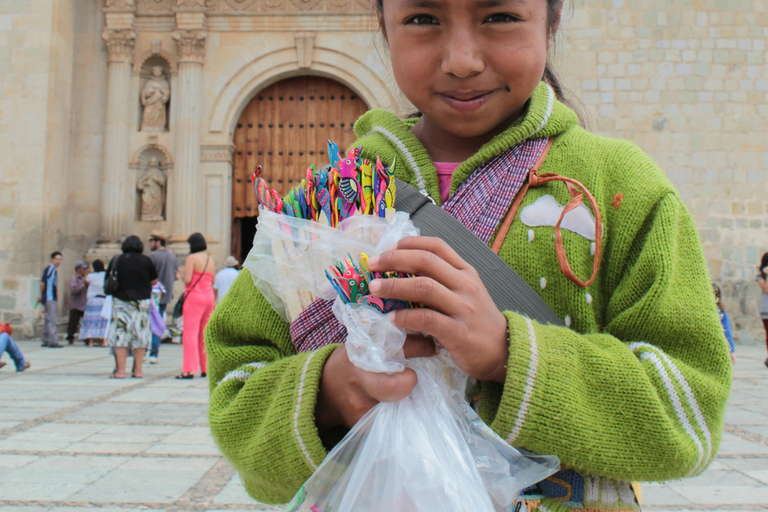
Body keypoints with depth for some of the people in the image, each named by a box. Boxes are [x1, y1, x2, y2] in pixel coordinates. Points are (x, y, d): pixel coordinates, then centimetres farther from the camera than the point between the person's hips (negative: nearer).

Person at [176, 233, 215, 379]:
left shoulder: (192, 258, -7)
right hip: (209, 297, 7)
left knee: (190, 333, -7)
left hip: (194, 297, -7)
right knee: (204, 334, 12)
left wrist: (184, 275, 5)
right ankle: (206, 369, 15)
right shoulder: (211, 260, 13)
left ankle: (189, 370, -12)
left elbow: (187, 280, -15)